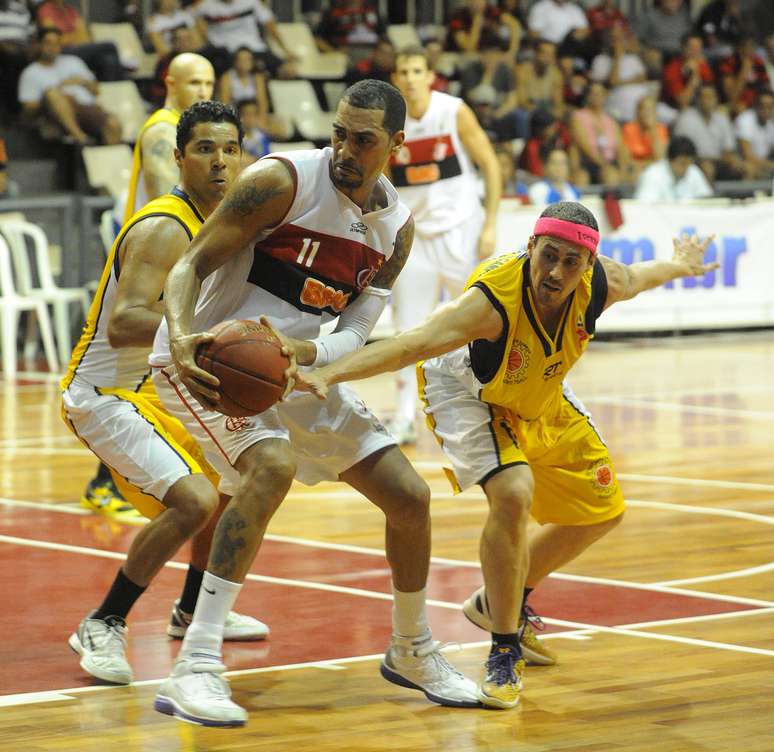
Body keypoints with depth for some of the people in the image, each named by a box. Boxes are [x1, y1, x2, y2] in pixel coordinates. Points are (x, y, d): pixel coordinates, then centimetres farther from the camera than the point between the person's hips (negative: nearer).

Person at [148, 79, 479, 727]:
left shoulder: (396, 226, 0)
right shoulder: (284, 180, -18)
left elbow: (355, 332, -4)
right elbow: (191, 265, -18)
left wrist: (302, 351, -26)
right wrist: (182, 339, -38)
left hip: (295, 365, 7)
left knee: (410, 496, 6)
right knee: (273, 465, -35)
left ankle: (412, 651, 32)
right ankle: (194, 669, -34)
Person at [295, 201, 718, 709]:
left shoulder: (602, 284, -26)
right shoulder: (493, 300, -42)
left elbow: (641, 276, 0)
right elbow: (412, 343, -55)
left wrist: (680, 265, 23)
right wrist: (328, 374, -69)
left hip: (541, 396, 7)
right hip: (467, 391, -7)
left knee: (602, 511, 15)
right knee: (513, 493, -30)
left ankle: (501, 603, 35)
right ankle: (504, 653, -14)